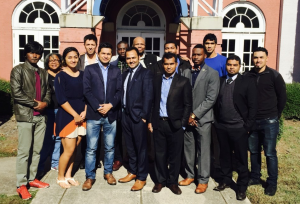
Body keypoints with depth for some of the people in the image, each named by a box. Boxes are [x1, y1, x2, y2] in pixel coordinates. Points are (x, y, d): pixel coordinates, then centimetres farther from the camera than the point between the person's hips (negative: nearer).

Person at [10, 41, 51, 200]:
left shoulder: (43, 73, 15)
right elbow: (16, 93, -11)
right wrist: (35, 103, -12)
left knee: (37, 150, 9)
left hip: (41, 116, 5)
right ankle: (21, 184, 7)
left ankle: (32, 178, 22)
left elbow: (48, 91, 14)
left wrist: (45, 102, -7)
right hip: (25, 116, -5)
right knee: (24, 151, -2)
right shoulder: (18, 70, -1)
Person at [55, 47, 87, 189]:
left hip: (81, 116, 5)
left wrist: (84, 112, -3)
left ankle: (68, 175, 24)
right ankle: (60, 177, 17)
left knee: (74, 148, 8)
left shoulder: (82, 75, 9)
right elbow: (61, 99, -11)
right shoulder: (61, 76, -5)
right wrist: (75, 115, -12)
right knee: (69, 149, -3)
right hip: (67, 116, -4)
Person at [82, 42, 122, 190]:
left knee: (110, 147, 10)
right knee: (91, 148, 1)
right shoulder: (89, 69, 5)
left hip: (111, 114, 2)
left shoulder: (116, 71, 12)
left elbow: (119, 91, 5)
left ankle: (108, 172, 27)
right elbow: (86, 90, -3)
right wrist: (98, 107, -11)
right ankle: (90, 177, 13)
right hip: (93, 114, -2)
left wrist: (110, 105, -10)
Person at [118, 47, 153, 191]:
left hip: (138, 116, -6)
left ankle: (142, 177, 15)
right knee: (130, 146, 16)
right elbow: (123, 94, 12)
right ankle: (132, 171, 32)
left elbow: (148, 96, -11)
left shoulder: (146, 73, -6)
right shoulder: (125, 74, 15)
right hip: (126, 115, 6)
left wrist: (144, 115, -14)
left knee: (141, 147, 3)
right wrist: (122, 111, 4)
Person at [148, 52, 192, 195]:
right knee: (160, 154, 10)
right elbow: (153, 102, 10)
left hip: (175, 124, -2)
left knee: (175, 155, 7)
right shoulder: (157, 81, 10)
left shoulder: (183, 82, 0)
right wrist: (150, 121, 5)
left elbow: (188, 105, -2)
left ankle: (173, 182, 23)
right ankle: (161, 180, 26)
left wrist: (182, 124, -7)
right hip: (158, 123, 3)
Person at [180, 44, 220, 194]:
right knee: (188, 148, 10)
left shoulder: (212, 73, -4)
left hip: (202, 118, -4)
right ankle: (190, 175, 28)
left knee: (203, 150, 4)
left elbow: (211, 98, -10)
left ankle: (203, 180, 18)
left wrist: (195, 114, -12)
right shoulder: (186, 72, 10)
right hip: (187, 117, 4)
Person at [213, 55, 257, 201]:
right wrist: (216, 120, 3)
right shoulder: (219, 81, 9)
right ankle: (226, 180, 31)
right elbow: (216, 102, 10)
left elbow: (253, 105, -5)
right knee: (224, 155, 15)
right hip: (221, 126, 4)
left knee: (241, 158, 6)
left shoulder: (248, 81, -2)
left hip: (239, 128, -4)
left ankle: (242, 187, 19)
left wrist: (248, 126, -9)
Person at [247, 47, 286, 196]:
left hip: (269, 121, -3)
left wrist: (275, 115, 4)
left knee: (270, 153, 2)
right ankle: (255, 177, 29)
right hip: (252, 120, 3)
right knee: (254, 151, 13)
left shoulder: (274, 76, -4)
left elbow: (282, 97, 1)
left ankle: (272, 183, 16)